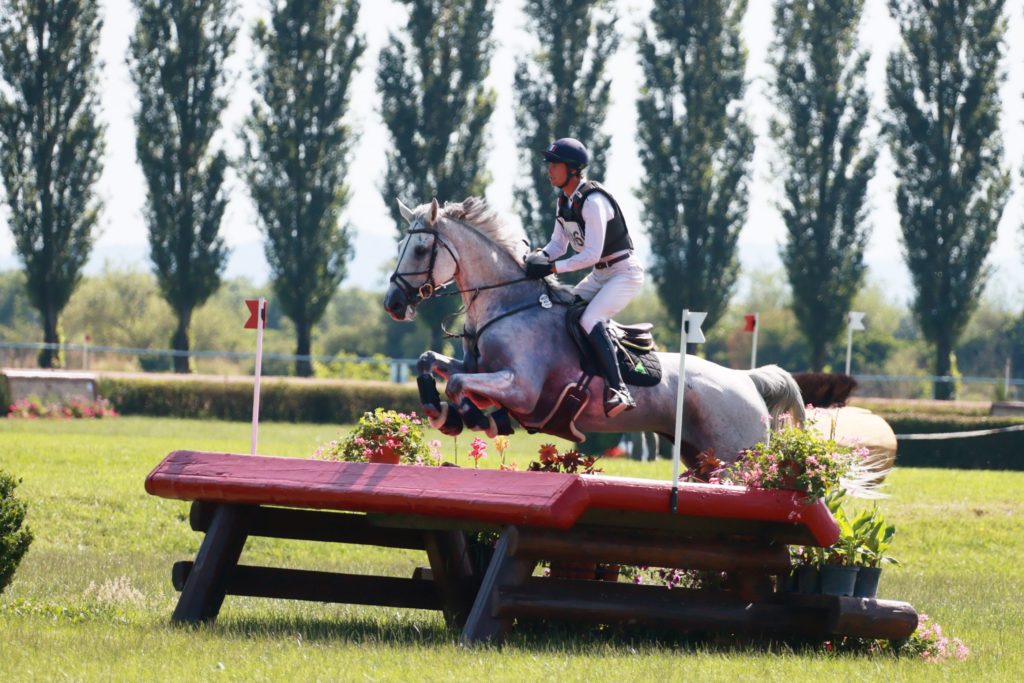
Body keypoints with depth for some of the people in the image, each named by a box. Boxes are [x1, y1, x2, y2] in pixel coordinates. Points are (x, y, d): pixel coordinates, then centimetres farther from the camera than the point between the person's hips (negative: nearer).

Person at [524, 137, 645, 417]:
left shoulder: (592, 201, -23)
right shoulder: (564, 201, 5)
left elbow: (592, 254, -27)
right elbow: (558, 244, 12)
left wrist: (553, 267, -29)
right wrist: (538, 257, -9)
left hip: (625, 271, -10)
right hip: (600, 276, 10)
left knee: (590, 319, -28)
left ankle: (618, 391, -32)